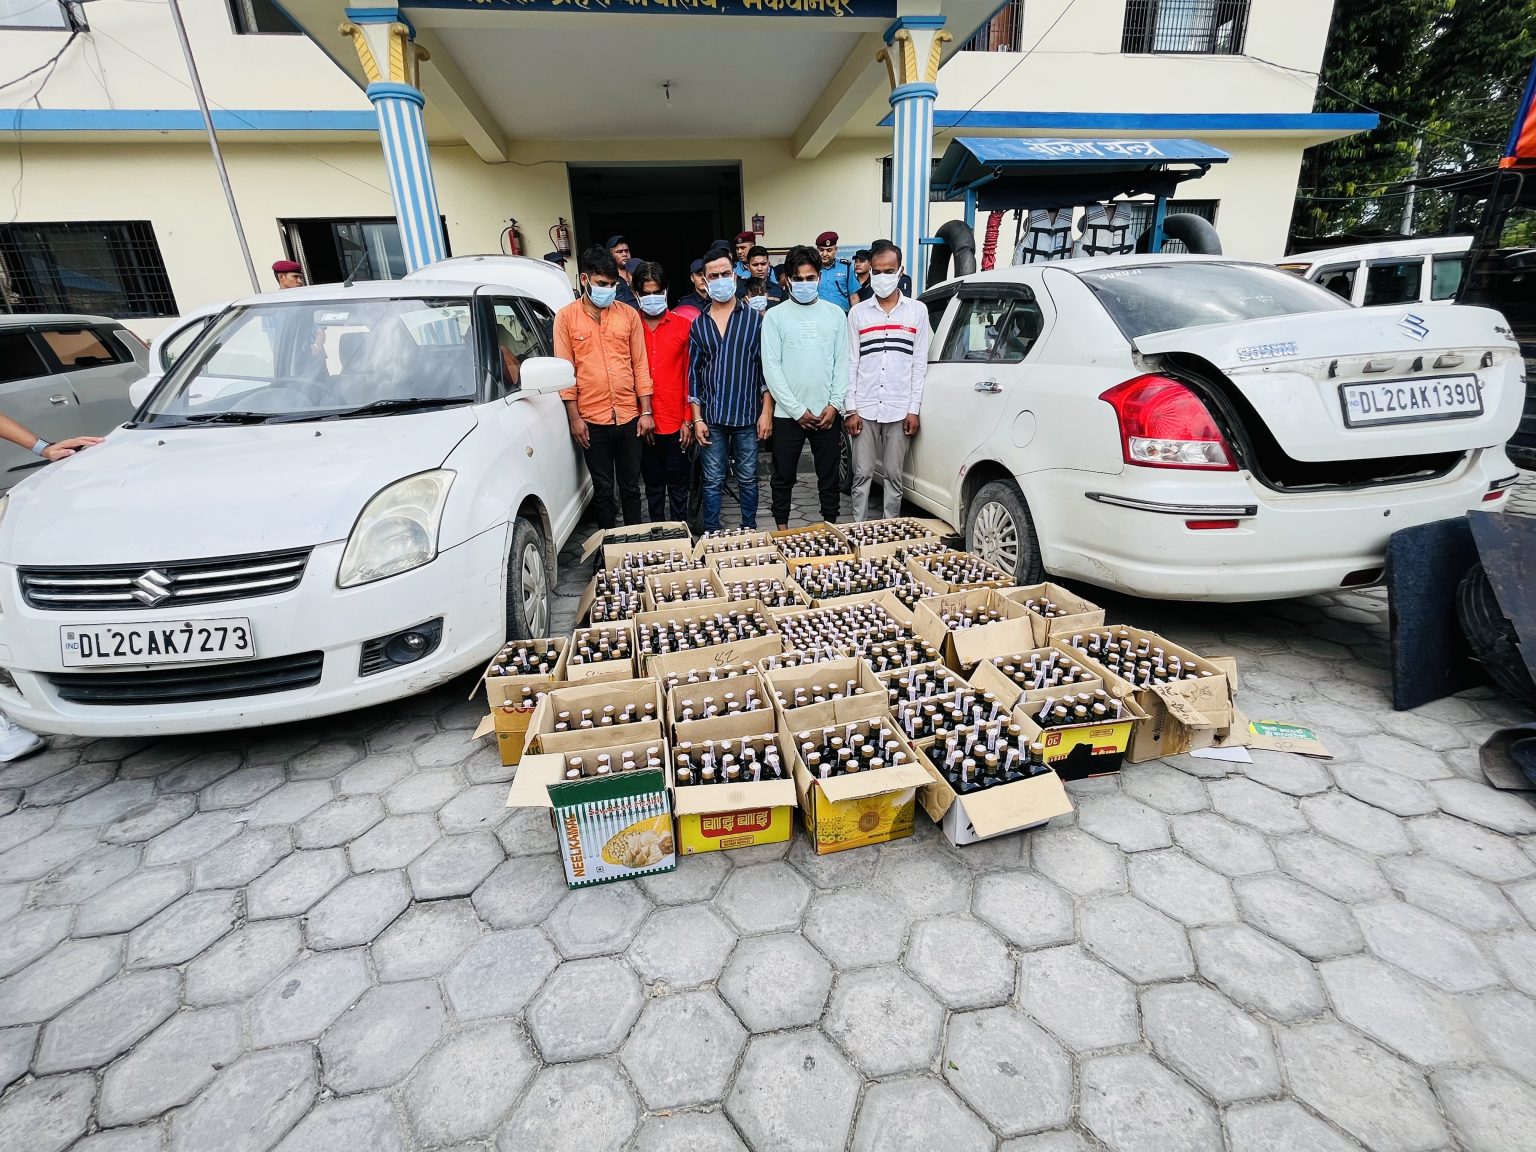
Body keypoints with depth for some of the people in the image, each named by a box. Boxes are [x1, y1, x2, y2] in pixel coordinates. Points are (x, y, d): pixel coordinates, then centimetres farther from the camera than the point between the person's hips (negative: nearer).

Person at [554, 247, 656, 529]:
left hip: (629, 417, 2)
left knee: (630, 487, 11)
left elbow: (640, 365, 6)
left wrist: (646, 411, 1)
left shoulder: (629, 314, 6)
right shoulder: (566, 317, 1)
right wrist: (574, 417, -6)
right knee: (603, 490, 8)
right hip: (592, 420, -1)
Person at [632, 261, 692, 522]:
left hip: (676, 422, -1)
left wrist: (688, 420, -2)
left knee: (678, 483, 8)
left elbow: (690, 375, 2)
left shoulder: (683, 325, 2)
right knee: (653, 484, 13)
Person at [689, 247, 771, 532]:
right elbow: (694, 373, 7)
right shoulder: (698, 325, 7)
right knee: (713, 481, 6)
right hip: (712, 417, 1)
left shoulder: (754, 319, 2)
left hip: (748, 414, -1)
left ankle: (749, 530, 22)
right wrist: (697, 418, 1)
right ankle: (711, 534, 17)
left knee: (748, 479, 8)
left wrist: (767, 412, -4)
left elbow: (766, 367, 1)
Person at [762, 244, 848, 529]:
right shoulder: (775, 316, 1)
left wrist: (834, 404, -5)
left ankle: (831, 525, 23)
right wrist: (797, 410, -10)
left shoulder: (835, 313, 8)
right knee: (783, 477, 6)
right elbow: (771, 367, -5)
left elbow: (842, 362, 6)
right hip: (788, 414, -1)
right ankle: (782, 529, 20)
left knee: (829, 476, 9)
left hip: (827, 413, 2)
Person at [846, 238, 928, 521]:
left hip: (900, 409, 0)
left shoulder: (917, 311, 6)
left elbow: (919, 364, 3)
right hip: (864, 409, 0)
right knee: (862, 474, 4)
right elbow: (851, 364, 4)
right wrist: (850, 409, -3)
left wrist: (914, 409, -3)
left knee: (894, 475, 6)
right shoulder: (858, 313, 7)